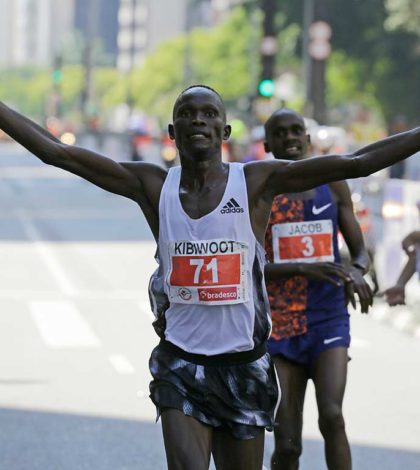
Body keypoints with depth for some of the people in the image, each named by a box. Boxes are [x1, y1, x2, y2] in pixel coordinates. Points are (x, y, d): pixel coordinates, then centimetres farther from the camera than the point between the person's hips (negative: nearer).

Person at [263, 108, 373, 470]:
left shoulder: (333, 186, 8)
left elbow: (361, 251, 12)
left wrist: (356, 271, -13)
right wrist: (303, 268, -23)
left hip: (329, 319, 1)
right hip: (279, 325, -1)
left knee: (332, 416, -22)